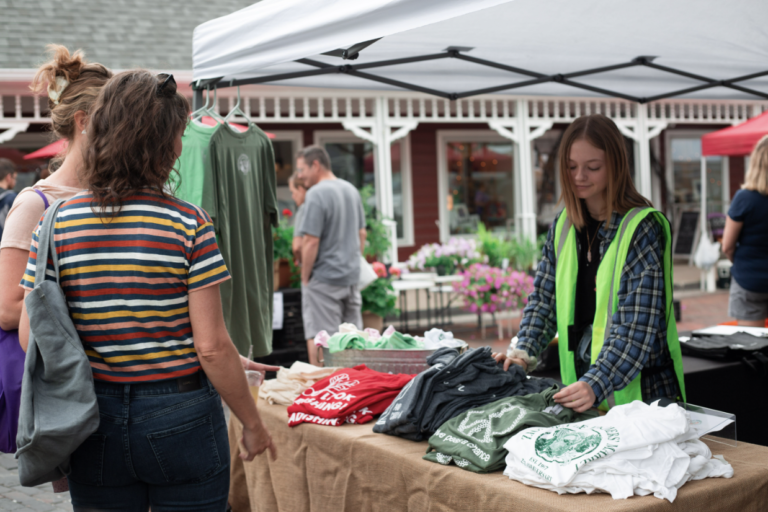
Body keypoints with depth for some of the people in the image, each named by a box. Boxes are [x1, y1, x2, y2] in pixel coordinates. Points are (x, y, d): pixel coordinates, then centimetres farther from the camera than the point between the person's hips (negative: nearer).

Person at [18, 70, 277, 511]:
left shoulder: (56, 223, -3)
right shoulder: (188, 225, -13)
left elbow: (30, 336, -1)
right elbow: (212, 347, -14)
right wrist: (253, 424, -2)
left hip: (94, 421, 3)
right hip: (180, 416, -3)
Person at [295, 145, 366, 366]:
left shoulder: (316, 194, -15)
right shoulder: (351, 190, 10)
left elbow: (311, 241, -18)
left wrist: (305, 277, -8)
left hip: (323, 280, -8)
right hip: (352, 276, 8)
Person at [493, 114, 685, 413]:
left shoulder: (642, 228, -13)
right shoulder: (562, 226, 6)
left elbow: (638, 324, -19)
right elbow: (544, 297, 10)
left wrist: (596, 385, -30)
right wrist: (523, 352, -7)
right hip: (580, 384, 5)